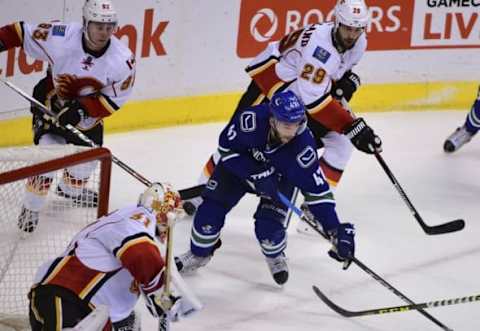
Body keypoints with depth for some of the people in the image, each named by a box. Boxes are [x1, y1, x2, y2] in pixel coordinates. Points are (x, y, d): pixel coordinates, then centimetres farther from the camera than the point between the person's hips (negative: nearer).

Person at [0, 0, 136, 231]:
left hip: (88, 109, 3)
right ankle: (31, 207, 4)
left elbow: (113, 99, -19)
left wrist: (82, 109, -30)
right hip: (50, 101, -3)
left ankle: (71, 189, 50)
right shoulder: (61, 37, -32)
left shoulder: (123, 59, -27)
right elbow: (22, 32, -19)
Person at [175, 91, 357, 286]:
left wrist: (337, 231, -34)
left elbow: (317, 190, -30)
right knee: (212, 207, -5)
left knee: (268, 227, -16)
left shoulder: (303, 144, -37)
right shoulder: (251, 120, -39)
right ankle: (199, 254, 22)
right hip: (240, 162, 1)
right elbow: (226, 147, -21)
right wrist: (256, 174, -30)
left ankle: (276, 257, 19)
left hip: (280, 176, -1)